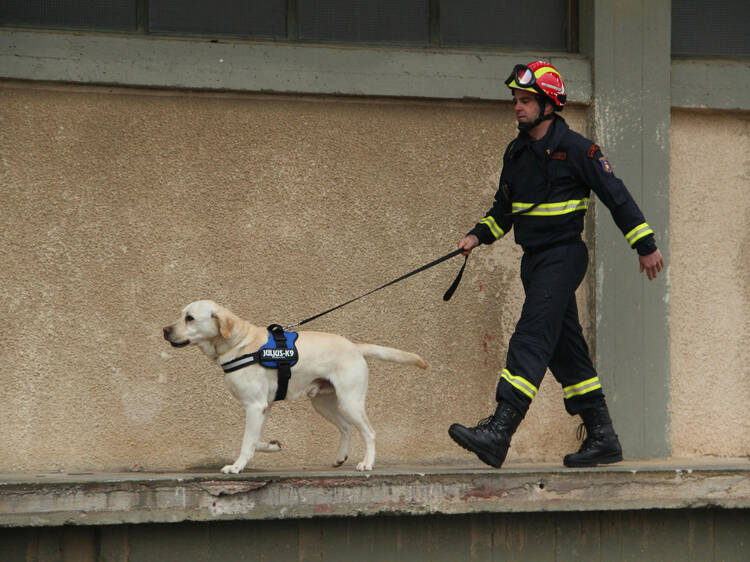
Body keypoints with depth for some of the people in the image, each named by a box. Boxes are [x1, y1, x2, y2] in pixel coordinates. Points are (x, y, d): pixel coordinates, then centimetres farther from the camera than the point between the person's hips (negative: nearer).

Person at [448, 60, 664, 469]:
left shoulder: (575, 149, -10)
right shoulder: (516, 153, 12)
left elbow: (616, 197, -6)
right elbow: (504, 207, 23)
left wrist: (646, 246, -5)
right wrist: (479, 236, 7)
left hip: (562, 257, -8)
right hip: (534, 261, 8)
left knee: (531, 339, -18)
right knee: (564, 348, 10)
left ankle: (499, 432, -29)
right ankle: (602, 438, 16)